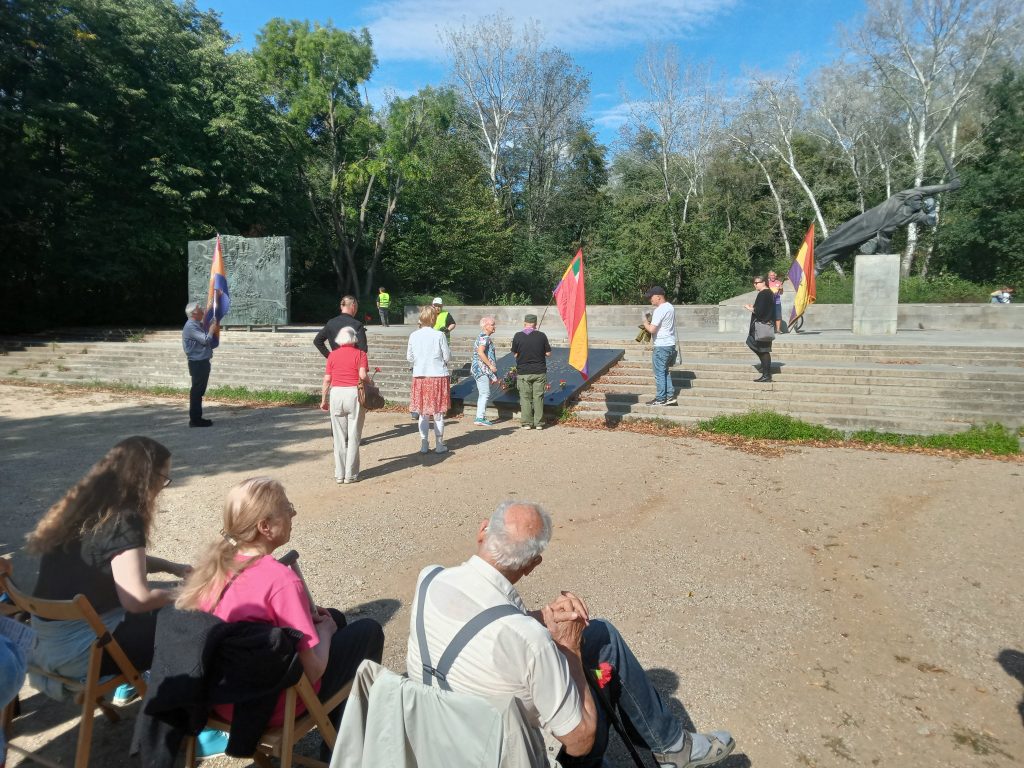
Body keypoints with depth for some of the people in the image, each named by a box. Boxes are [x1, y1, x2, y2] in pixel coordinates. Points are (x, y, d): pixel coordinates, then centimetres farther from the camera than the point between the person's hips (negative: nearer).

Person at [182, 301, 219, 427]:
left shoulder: (198, 325, 17)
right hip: (197, 363, -10)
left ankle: (197, 417, 21)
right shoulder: (190, 326, -14)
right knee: (197, 391, -6)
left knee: (199, 392, 14)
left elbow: (212, 343, 20)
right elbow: (206, 340, -23)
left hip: (202, 362, 10)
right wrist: (212, 330, -6)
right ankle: (194, 419, -1)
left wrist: (214, 329, 8)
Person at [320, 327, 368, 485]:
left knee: (339, 437, 10)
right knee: (353, 436, 5)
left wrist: (323, 400, 12)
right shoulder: (360, 354, -1)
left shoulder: (332, 355, 7)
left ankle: (339, 474, 14)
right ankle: (351, 475, 9)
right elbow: (362, 375, -15)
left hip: (336, 393, 2)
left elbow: (327, 379, 4)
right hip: (354, 394, -2)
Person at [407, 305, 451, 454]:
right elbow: (447, 357, -7)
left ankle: (424, 444, 13)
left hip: (420, 376, 3)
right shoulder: (439, 335, -12)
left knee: (423, 413, 11)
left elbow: (409, 357, 4)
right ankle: (439, 444, 11)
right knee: (438, 412, 7)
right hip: (438, 376, -3)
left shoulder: (413, 336, -3)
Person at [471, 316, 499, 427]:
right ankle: (480, 418, -12)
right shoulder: (484, 337, -14)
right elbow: (480, 352, -26)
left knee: (482, 394, 12)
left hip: (484, 370, 10)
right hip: (482, 369, -10)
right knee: (485, 394, -11)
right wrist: (491, 365, -21)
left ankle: (480, 417, 16)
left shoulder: (484, 337, 18)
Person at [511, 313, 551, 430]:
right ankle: (539, 423, 9)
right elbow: (548, 353, 0)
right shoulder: (541, 335, -5)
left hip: (523, 372, 0)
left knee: (525, 398, 7)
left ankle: (527, 423, 7)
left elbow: (515, 354, 1)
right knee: (538, 397, 7)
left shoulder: (518, 336, -6)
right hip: (539, 372, 1)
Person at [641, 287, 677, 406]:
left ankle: (660, 399, 7)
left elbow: (652, 329, -23)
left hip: (661, 346, -9)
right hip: (670, 344, 9)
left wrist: (645, 322, -4)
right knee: (665, 372, 18)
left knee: (659, 373, 0)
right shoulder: (670, 307, 11)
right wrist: (651, 319, 10)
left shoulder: (659, 310, -18)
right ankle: (670, 396, 19)